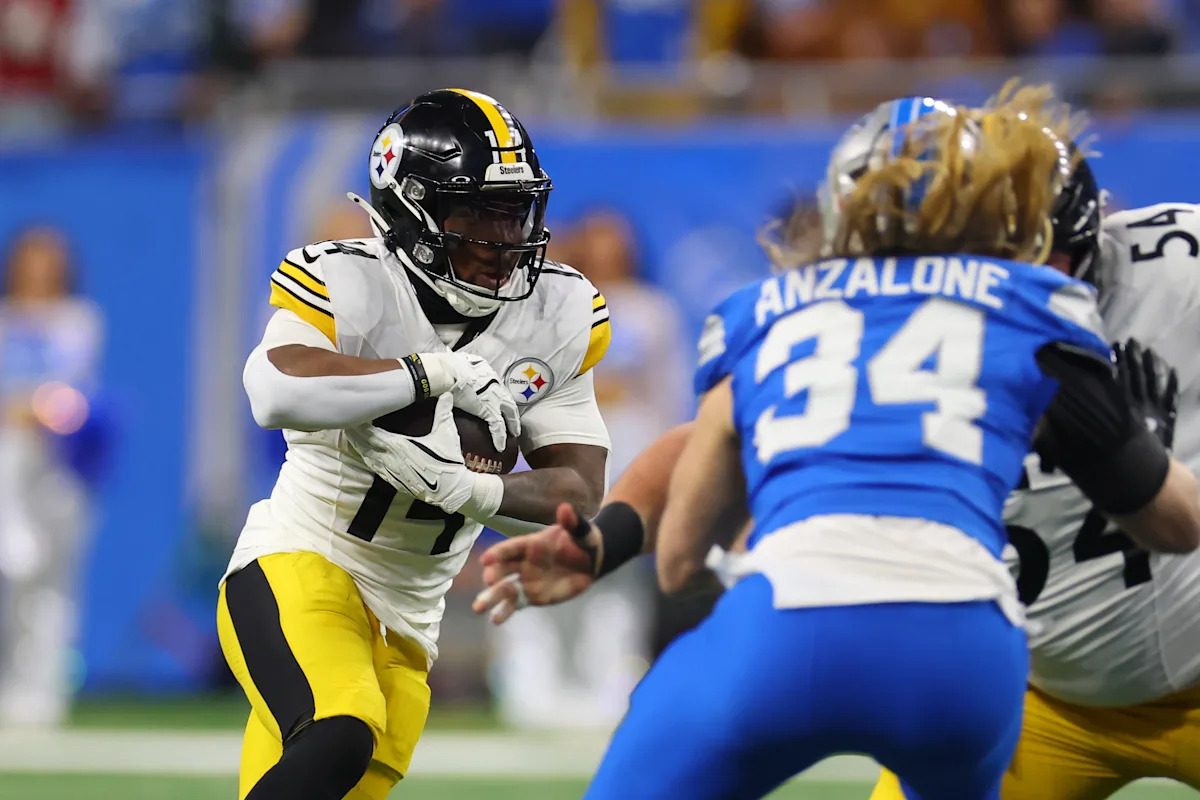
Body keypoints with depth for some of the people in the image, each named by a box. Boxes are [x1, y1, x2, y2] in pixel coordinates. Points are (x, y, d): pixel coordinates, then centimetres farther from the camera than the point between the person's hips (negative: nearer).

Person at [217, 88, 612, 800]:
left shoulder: (560, 317, 1)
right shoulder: (346, 284, -14)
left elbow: (580, 495, -2)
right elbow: (277, 393, -34)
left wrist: (470, 488, -22)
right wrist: (442, 374, -32)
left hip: (407, 620, 6)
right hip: (299, 567, -6)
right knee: (339, 740, -32)